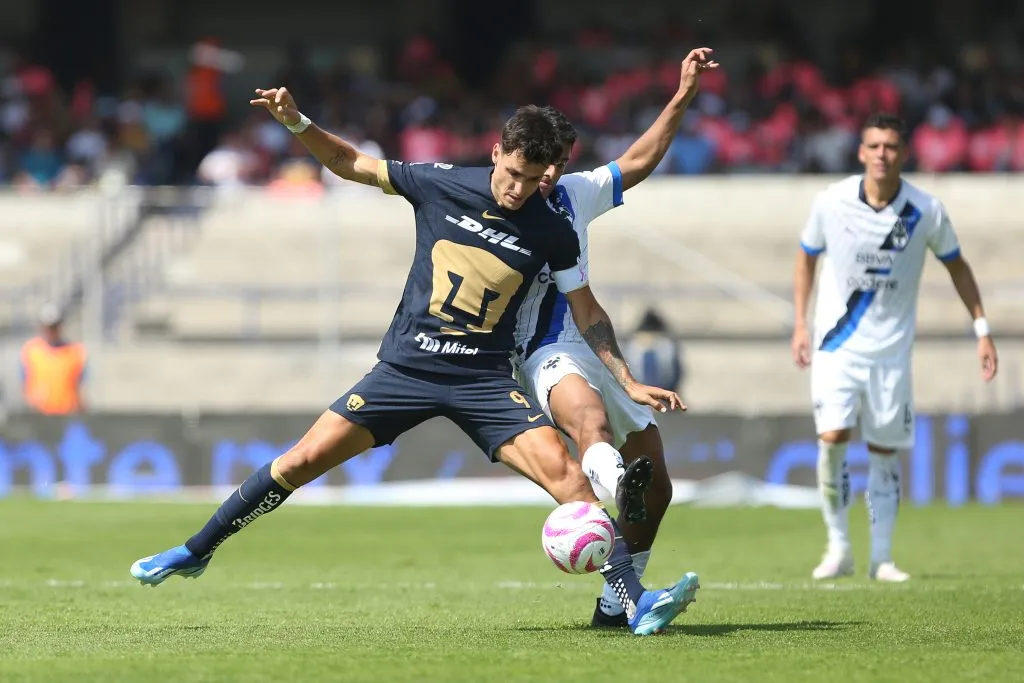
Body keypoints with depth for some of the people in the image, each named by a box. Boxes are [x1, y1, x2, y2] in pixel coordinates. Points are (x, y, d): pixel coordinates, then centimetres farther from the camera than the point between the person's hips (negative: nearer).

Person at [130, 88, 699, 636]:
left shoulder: (552, 233, -4)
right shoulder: (439, 185, -5)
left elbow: (587, 311, 8)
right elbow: (349, 163, 6)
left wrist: (629, 381, 2)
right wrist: (296, 122, -8)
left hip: (484, 381, 0)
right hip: (406, 366, 1)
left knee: (563, 469, -22)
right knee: (302, 461, -5)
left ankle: (638, 603, -23)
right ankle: (196, 552, 15)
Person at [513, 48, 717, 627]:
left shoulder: (576, 194, 13)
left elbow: (639, 161, 19)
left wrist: (684, 95, 14)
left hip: (595, 348, 8)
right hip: (547, 353, -8)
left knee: (657, 486, 4)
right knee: (590, 417, -43)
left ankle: (615, 604, 15)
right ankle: (619, 484, -77)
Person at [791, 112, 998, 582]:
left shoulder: (927, 212, -9)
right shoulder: (831, 203, -9)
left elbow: (956, 265, 7)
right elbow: (806, 257, 8)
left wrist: (982, 329, 5)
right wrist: (801, 324, 3)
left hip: (891, 349, 1)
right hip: (837, 345, -1)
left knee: (884, 452, 4)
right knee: (832, 439, -15)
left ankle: (881, 558, 12)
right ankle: (838, 548, -1)